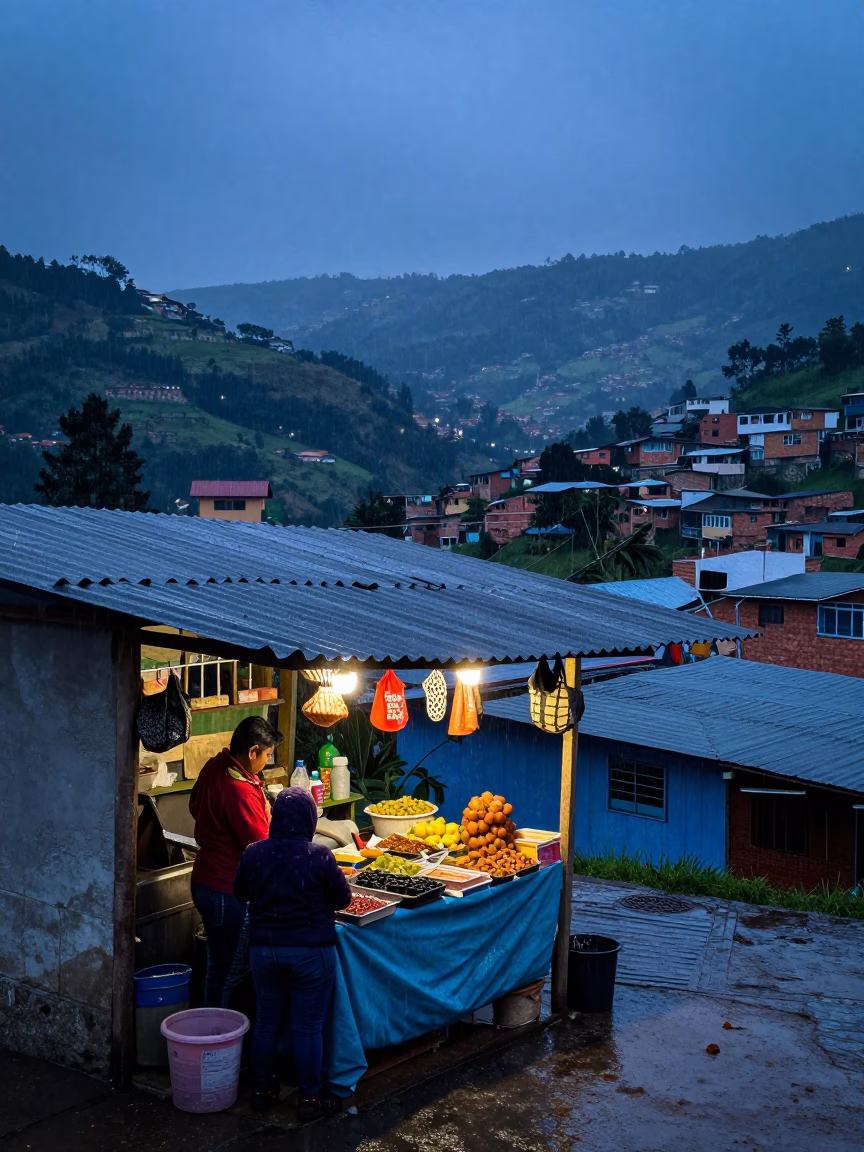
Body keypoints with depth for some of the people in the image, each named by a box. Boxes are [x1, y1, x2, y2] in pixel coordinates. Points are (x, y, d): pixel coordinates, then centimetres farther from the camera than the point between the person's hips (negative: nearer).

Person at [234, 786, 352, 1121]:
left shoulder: (253, 854, -7)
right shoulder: (319, 856, -17)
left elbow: (241, 893, 9)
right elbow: (342, 899, -6)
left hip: (263, 949, 3)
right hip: (311, 951, -3)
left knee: (266, 1022, 17)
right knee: (308, 1028, 7)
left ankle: (262, 1090, 30)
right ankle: (310, 1099, 18)